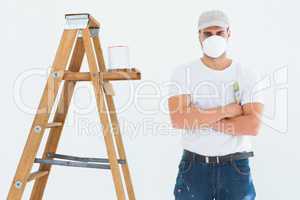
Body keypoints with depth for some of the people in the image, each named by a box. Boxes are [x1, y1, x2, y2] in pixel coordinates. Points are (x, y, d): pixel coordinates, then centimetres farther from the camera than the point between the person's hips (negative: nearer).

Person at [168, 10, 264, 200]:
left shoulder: (248, 75, -3)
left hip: (236, 167, 1)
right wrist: (226, 110, -14)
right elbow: (178, 119, -18)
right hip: (194, 166, 0)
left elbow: (253, 125, -14)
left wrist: (201, 120, -15)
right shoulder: (183, 72, -5)